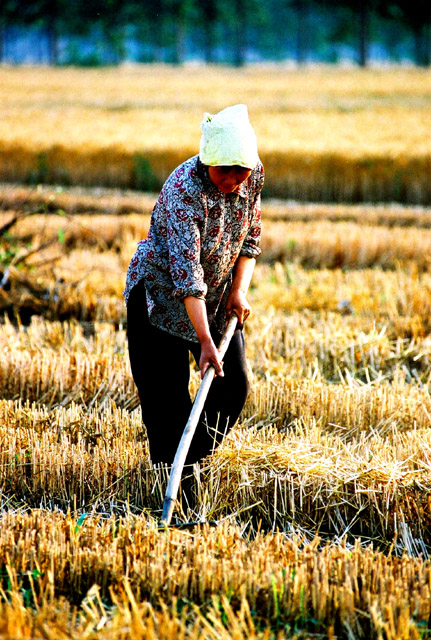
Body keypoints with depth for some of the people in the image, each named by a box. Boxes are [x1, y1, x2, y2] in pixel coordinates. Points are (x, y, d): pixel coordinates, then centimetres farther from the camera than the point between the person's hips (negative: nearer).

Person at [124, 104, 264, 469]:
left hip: (218, 296, 6)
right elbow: (186, 270, -36)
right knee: (167, 395, -8)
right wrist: (204, 340, -40)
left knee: (235, 384, 4)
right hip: (161, 293, -6)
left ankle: (198, 461, 22)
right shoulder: (185, 189, -32)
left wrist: (240, 288, -10)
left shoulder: (254, 176, -12)